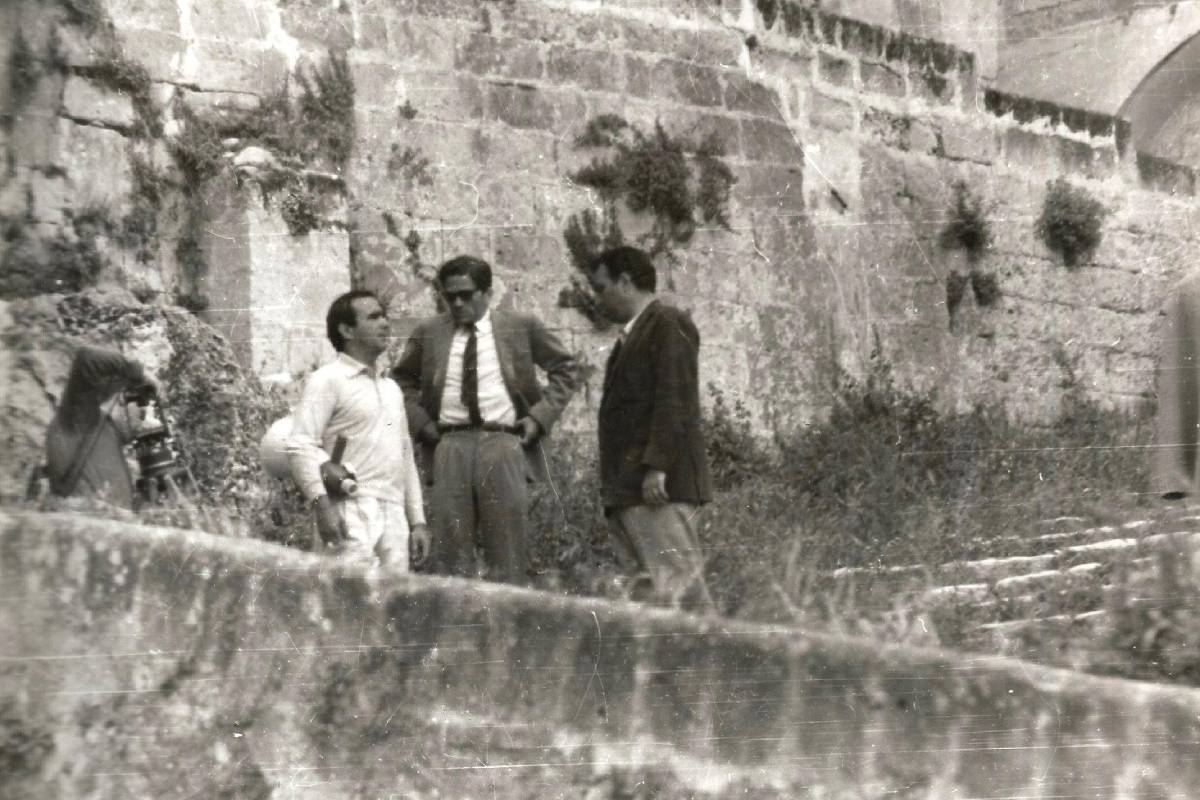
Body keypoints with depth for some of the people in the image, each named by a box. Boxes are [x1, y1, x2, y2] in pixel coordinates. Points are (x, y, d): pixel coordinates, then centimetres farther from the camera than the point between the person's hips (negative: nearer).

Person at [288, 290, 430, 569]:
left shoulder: (391, 388, 24)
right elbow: (300, 446, -10)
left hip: (394, 514, 7)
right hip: (352, 512, -7)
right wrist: (321, 501, -21)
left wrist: (418, 520, 21)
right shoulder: (328, 380, 1)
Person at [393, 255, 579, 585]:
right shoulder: (429, 333, 10)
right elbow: (402, 381, 21)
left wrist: (541, 416, 2)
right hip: (450, 445, 1)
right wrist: (420, 422, 6)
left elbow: (564, 368, 13)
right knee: (452, 549, -1)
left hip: (504, 443, -1)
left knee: (508, 555, -2)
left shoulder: (521, 328, 6)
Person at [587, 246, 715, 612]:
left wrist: (656, 466, -21)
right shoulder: (632, 334, 24)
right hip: (629, 487, 9)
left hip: (658, 485, -9)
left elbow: (674, 402, -14)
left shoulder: (668, 324, -4)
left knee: (677, 585, -13)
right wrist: (615, 485, 16)